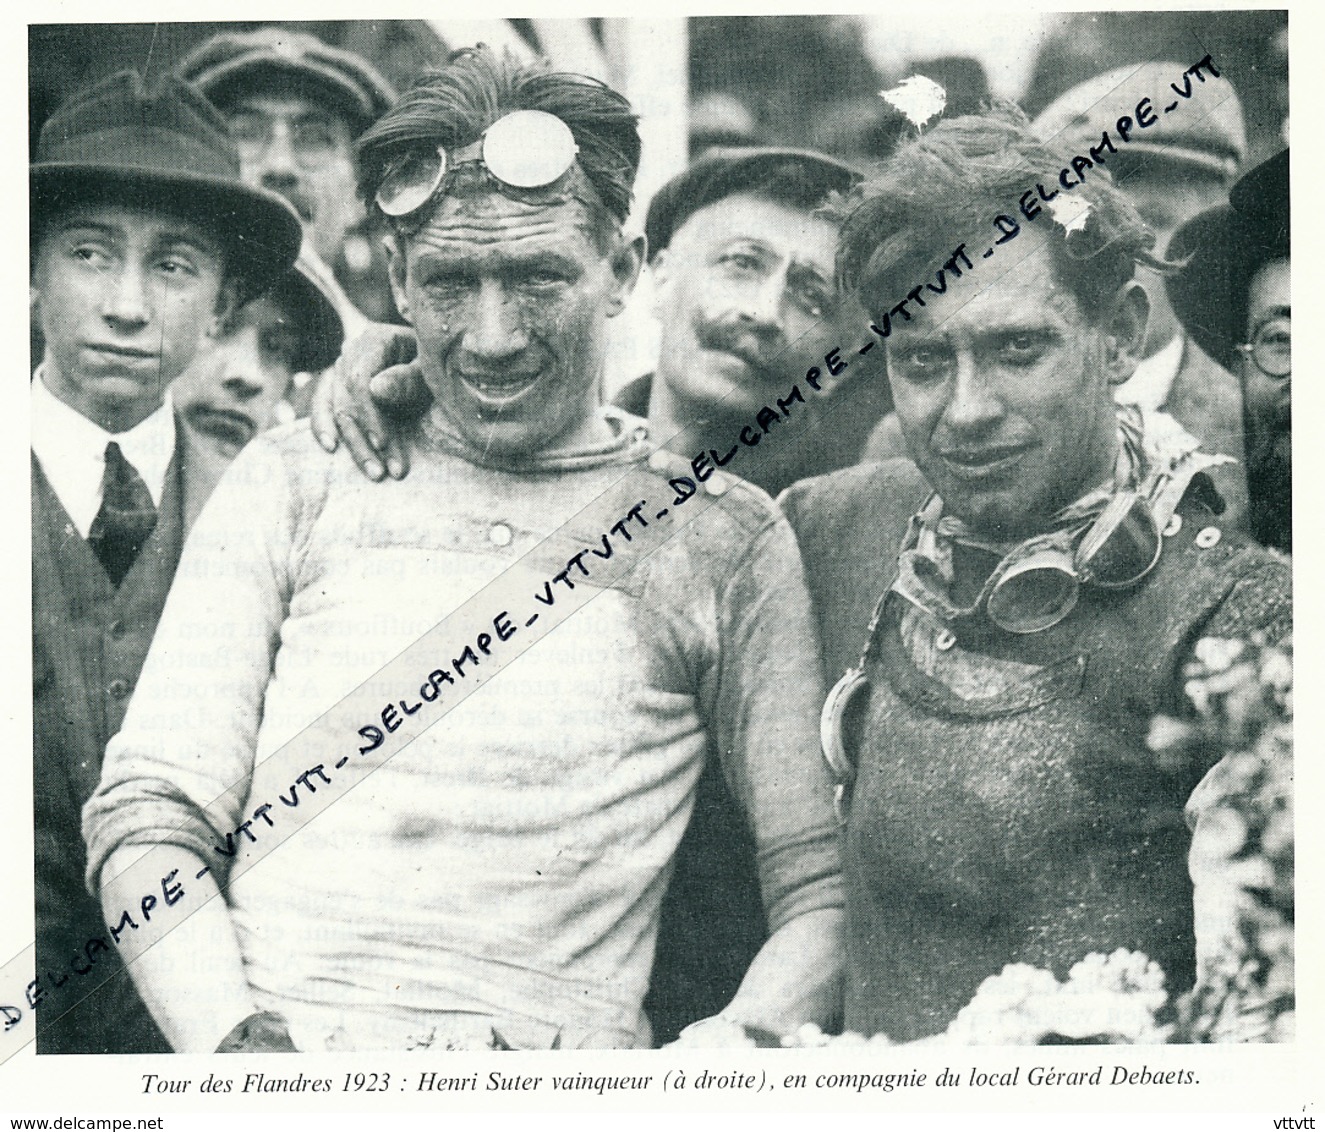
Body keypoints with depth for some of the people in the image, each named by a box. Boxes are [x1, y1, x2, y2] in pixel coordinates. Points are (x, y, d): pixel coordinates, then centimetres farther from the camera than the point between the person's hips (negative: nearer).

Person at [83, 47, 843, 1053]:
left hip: (556, 1054, 0)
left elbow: (825, 891, 7)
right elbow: (149, 817, 7)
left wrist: (728, 1059, -12)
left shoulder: (725, 542, 9)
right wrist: (234, 1039, -10)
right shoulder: (299, 481, 12)